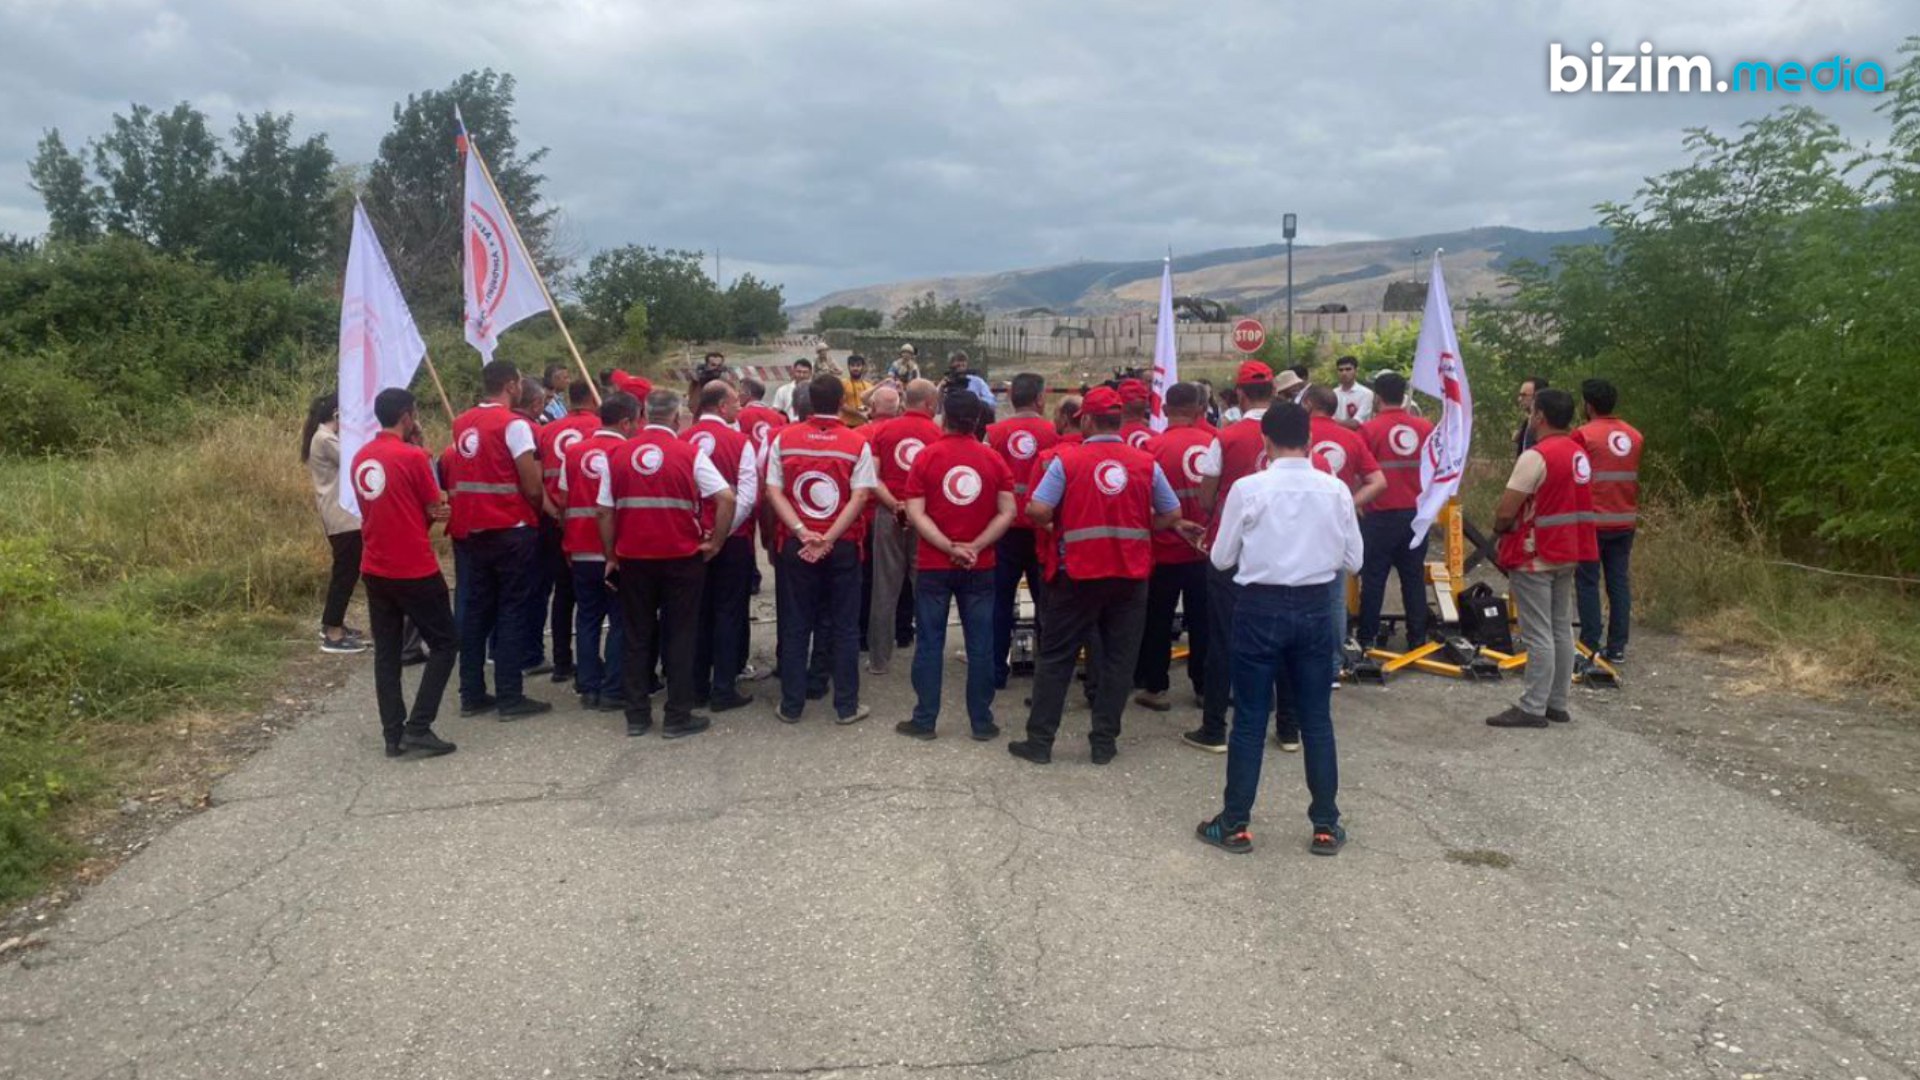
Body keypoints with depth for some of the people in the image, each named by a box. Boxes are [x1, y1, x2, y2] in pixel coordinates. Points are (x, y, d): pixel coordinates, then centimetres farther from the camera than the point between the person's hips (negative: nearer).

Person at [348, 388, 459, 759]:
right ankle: (418, 727, -3)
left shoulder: (360, 458, 9)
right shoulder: (414, 456, -13)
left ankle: (393, 734, 12)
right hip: (415, 570, -7)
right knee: (445, 644, 4)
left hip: (375, 569, 7)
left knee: (386, 652, 10)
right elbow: (437, 508, -5)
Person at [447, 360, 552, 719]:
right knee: (512, 611, 0)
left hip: (470, 530, 6)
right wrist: (542, 511, 4)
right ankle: (510, 697, 2)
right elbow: (533, 487, -14)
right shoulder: (514, 424, -12)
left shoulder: (461, 423, 8)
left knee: (475, 609, 11)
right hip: (511, 531, -6)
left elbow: (458, 476, 15)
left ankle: (472, 694, 16)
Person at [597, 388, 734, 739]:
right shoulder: (689, 453, -6)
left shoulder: (618, 454, 1)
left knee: (637, 637, 13)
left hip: (633, 558, 3)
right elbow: (726, 498, -14)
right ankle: (677, 717, 10)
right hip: (681, 556, -2)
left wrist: (611, 557, 11)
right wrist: (715, 542, -3)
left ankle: (637, 716, 17)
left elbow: (605, 511, 2)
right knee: (679, 637, 6)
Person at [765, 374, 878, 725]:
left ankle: (792, 705, 16)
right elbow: (860, 497, -12)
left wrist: (803, 533, -12)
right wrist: (828, 538, -14)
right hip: (843, 547, -1)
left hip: (796, 546, 2)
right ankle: (847, 705, 13)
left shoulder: (783, 438, -1)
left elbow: (773, 491, -6)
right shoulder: (857, 443, -6)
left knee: (795, 626, 10)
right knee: (845, 627, 9)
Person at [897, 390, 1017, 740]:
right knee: (980, 645, 7)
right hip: (980, 567, 1)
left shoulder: (927, 456, -4)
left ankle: (924, 720, 12)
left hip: (934, 566, -1)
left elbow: (915, 513, -11)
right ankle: (982, 721, 12)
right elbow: (1007, 513, -5)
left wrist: (950, 548, -13)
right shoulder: (993, 459, 0)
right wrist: (975, 548, -10)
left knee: (929, 643, 7)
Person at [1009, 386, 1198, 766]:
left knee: (1056, 658, 8)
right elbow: (1172, 515, 5)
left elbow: (1038, 511, -15)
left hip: (1079, 573, -2)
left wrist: (1058, 522, 6)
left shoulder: (1067, 460, -8)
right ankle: (1104, 741, 15)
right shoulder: (1146, 463, 0)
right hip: (1130, 574, 2)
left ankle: (1040, 740, 11)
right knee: (1119, 659, 11)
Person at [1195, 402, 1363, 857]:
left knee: (1250, 720, 6)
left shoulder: (1248, 488, -10)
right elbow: (1352, 561, 4)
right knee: (1316, 718, 12)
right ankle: (1326, 826, 18)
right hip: (1315, 607, 3)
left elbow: (1221, 558, -3)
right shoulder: (1335, 490, -2)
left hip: (1261, 608, -2)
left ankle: (1235, 825, 13)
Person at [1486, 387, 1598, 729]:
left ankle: (1533, 708, -2)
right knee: (1561, 628, 13)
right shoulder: (1580, 454, 10)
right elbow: (1574, 504, 16)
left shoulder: (1536, 456, -18)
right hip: (1567, 553, 9)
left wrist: (1499, 530, 1)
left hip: (1534, 556, -9)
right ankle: (1557, 704, 19)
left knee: (1538, 634, -6)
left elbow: (1505, 511, -21)